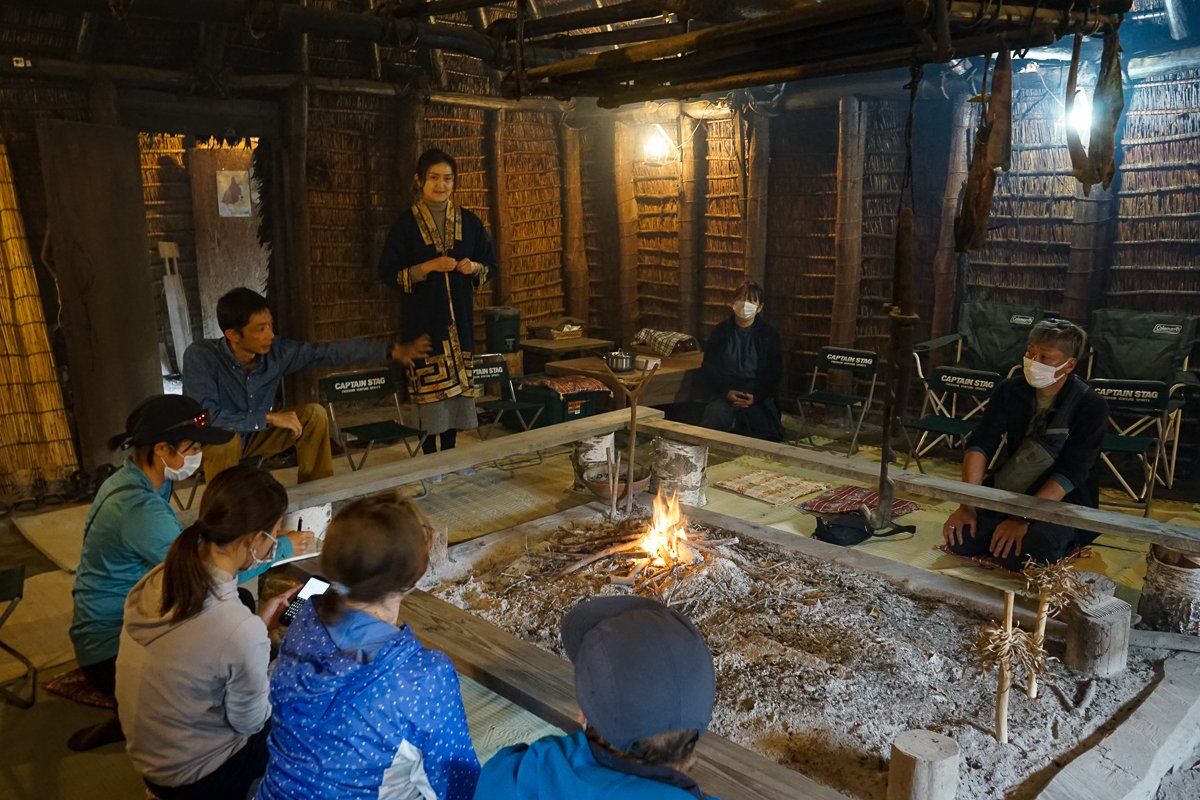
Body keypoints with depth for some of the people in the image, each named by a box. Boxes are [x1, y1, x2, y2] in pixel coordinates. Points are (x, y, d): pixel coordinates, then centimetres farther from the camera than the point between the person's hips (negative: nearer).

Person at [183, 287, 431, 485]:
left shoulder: (276, 351, -18)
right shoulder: (200, 356, -30)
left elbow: (330, 351, -15)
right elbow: (206, 416, -37)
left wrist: (391, 351, -18)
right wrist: (269, 418, -33)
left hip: (255, 436, 5)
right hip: (213, 443, -5)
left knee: (313, 414, -10)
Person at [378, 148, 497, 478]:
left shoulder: (469, 222, 8)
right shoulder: (407, 223, -2)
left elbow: (491, 264, 15)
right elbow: (387, 271, -4)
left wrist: (474, 267, -7)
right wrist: (428, 267, -16)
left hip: (460, 317, 4)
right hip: (423, 319, -3)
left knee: (457, 388, 5)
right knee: (430, 389, -6)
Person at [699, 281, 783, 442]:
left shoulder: (769, 335, 7)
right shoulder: (720, 332, 10)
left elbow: (774, 373, 5)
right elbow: (708, 368, 6)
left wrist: (756, 397, -12)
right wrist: (726, 392, -11)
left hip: (758, 397, 0)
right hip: (724, 394, 0)